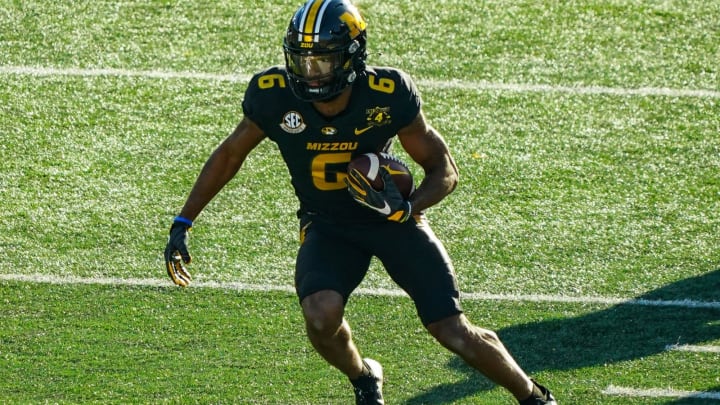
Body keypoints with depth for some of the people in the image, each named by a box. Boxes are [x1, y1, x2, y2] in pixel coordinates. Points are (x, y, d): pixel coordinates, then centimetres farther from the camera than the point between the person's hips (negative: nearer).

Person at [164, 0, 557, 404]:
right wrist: (182, 224, -2)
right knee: (321, 315, -28)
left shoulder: (388, 95, -24)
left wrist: (405, 208, -32)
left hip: (392, 219, -1)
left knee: (455, 333, -6)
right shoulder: (275, 97, -20)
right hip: (327, 224, 1)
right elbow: (230, 155, -1)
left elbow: (444, 170, -12)